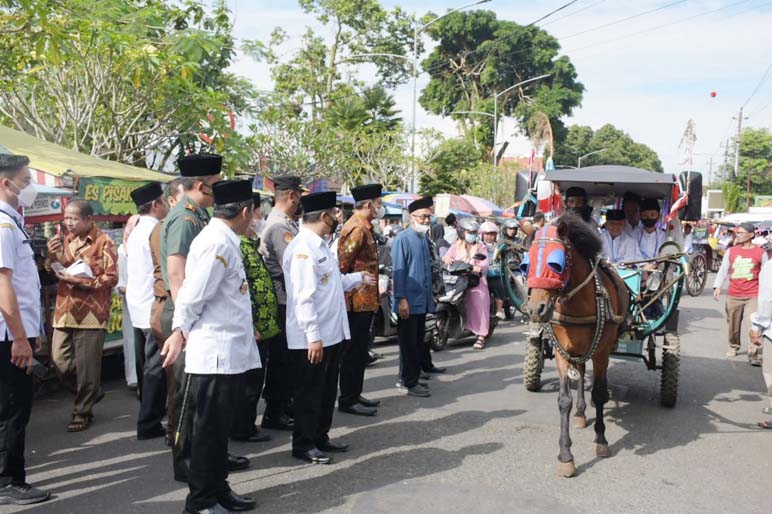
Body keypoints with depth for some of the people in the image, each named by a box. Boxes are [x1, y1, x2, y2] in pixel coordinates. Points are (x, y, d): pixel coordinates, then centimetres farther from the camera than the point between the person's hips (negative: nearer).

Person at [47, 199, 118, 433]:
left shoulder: (103, 241, -6)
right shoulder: (66, 240, 14)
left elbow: (111, 278, -11)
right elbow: (57, 273, 17)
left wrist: (79, 281, -18)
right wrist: (53, 256, -2)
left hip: (90, 313, -6)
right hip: (64, 311, 6)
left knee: (86, 366, 0)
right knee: (60, 360, 8)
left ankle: (82, 412, 14)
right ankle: (90, 393, 30)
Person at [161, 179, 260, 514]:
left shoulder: (224, 241, 11)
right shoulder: (217, 243, -19)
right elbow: (191, 297, -20)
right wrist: (179, 333, -12)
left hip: (228, 351, 10)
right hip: (214, 354, -10)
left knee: (218, 427, 18)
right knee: (209, 429, 3)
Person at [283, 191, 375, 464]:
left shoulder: (320, 245, 12)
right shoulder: (302, 249, -21)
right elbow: (304, 297, -25)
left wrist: (358, 278, 27)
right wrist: (313, 337, -26)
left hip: (331, 333, 10)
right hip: (311, 338, -10)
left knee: (327, 390, 19)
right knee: (309, 393, 4)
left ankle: (320, 437, 33)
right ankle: (303, 444, 18)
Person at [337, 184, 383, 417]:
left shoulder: (364, 227, 15)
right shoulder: (357, 228, -17)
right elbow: (343, 265, -21)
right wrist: (352, 290, -15)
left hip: (364, 301, 10)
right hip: (358, 301, -10)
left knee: (359, 351, 17)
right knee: (354, 351, -1)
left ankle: (354, 395, 27)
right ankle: (348, 400, 8)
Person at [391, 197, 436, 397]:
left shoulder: (424, 238, 13)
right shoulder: (402, 239, -11)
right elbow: (398, 270, -15)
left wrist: (430, 296, 18)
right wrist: (401, 299, -20)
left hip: (423, 301, 8)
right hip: (409, 301, -8)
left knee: (418, 342, 14)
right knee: (409, 343, 0)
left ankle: (410, 378, 25)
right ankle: (410, 383, 7)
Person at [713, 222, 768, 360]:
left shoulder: (761, 253, 0)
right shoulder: (730, 251, 6)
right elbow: (723, 270, 6)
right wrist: (717, 287, -5)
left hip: (753, 296, -2)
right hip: (733, 296, 3)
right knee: (733, 324, 11)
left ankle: (753, 353, -8)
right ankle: (733, 347, 31)